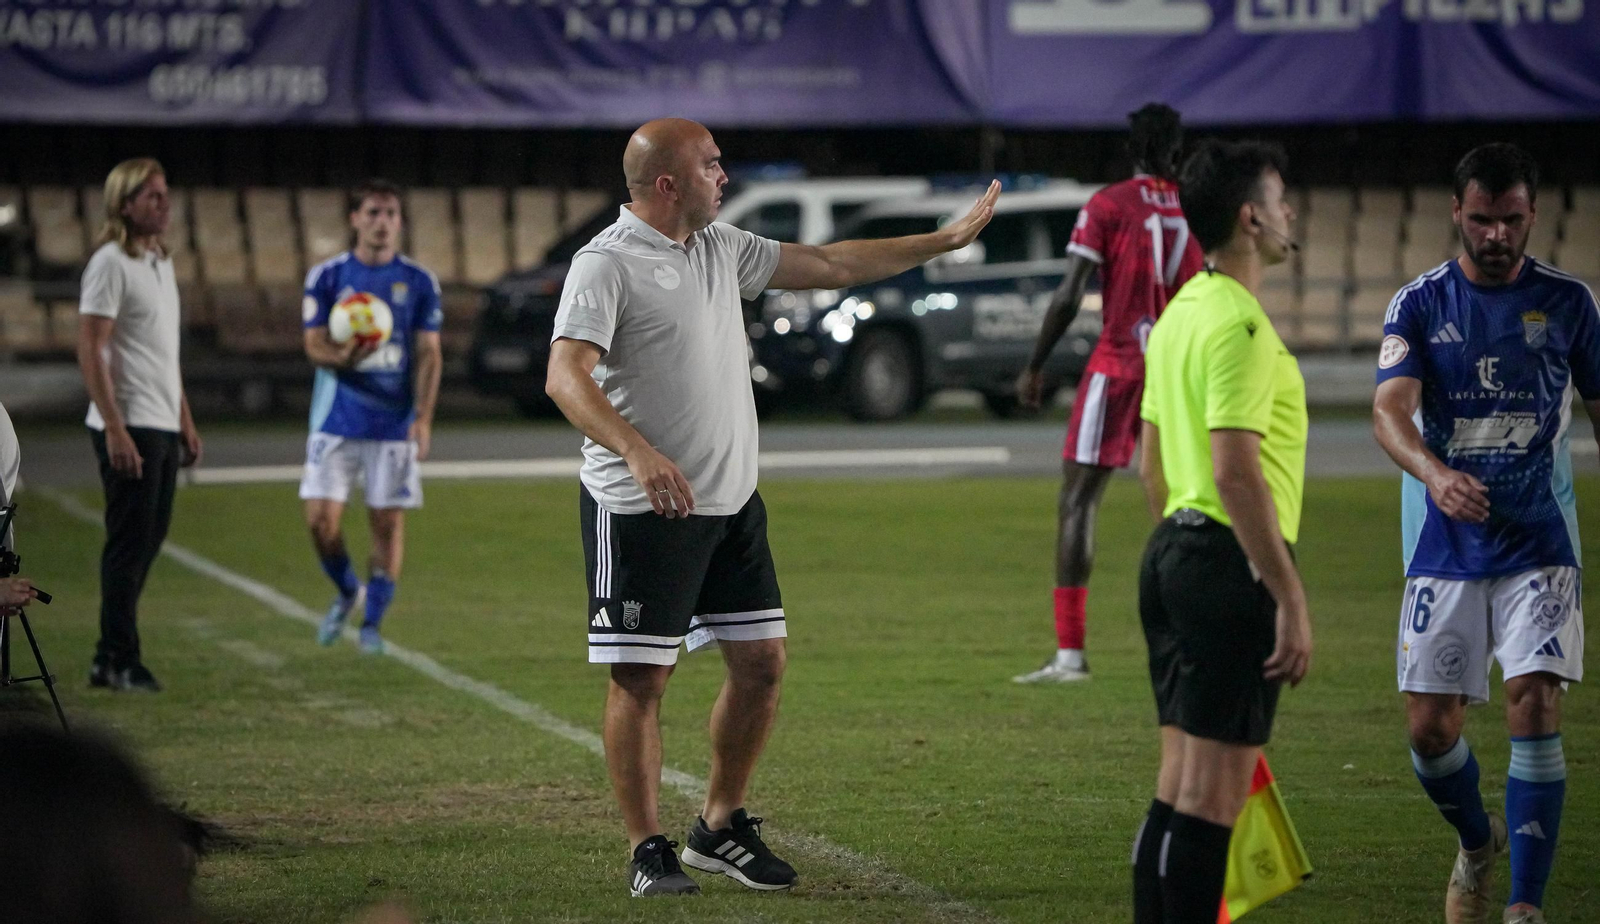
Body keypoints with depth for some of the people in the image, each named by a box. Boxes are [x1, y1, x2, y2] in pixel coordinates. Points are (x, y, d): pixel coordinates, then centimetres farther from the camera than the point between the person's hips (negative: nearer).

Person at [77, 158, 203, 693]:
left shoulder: (161, 263, 16)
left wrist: (185, 421, 20)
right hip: (129, 428, -9)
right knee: (130, 544, -6)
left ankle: (112, 659, 17)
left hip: (162, 428, 9)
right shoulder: (111, 264, -11)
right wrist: (115, 428, -22)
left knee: (147, 542, 11)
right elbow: (90, 349, -17)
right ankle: (119, 662, 0)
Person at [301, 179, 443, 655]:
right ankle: (347, 593, 23)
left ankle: (372, 623, 10)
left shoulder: (419, 281, 3)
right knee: (321, 519, -5)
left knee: (388, 522, -2)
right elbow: (314, 344, -1)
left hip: (395, 424, 0)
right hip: (336, 418, 0)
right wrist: (341, 356, -25)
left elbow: (428, 354, 1)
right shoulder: (326, 276, 2)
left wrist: (423, 417, -10)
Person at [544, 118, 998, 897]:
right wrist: (637, 451, -39)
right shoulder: (607, 264, -13)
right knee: (640, 680, -2)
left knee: (761, 664, 9)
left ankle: (720, 828, 24)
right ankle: (647, 851, 7)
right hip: (642, 511, -8)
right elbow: (566, 375, -24)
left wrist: (945, 240, 21)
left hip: (732, 503, 8)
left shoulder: (721, 248, 12)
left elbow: (830, 266, 21)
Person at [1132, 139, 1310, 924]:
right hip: (1232, 565, -10)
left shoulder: (1179, 313, 14)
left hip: (1176, 553, 10)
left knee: (1180, 786, 13)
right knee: (1214, 795, -7)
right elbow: (1236, 472, -23)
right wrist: (1290, 600, -21)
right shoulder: (1240, 323, -16)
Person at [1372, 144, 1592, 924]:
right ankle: (1477, 846, 32)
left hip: (1540, 543, -1)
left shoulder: (1567, 302, 3)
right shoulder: (1419, 305, 0)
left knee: (1534, 703, -17)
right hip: (1444, 546, 1)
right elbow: (1390, 410, -14)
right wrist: (1435, 474, -35)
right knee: (1430, 727, -1)